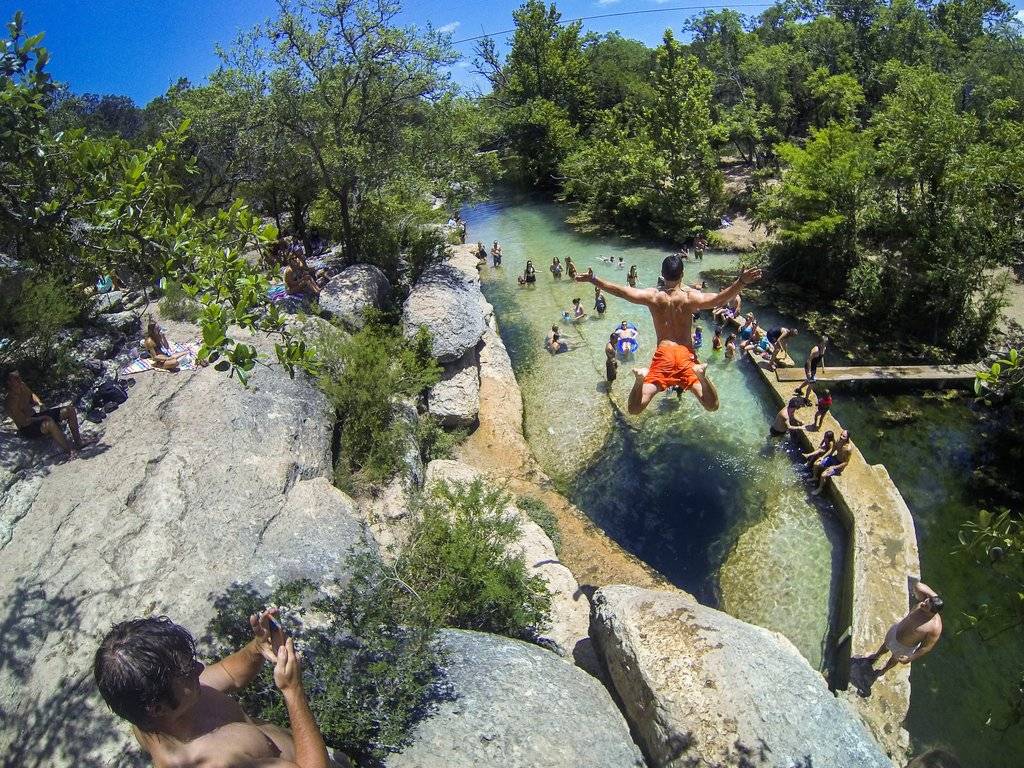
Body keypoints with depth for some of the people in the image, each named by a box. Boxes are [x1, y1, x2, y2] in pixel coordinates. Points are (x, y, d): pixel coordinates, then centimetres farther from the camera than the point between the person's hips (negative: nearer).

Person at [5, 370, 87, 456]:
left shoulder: (22, 386, 1)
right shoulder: (10, 402, -21)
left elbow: (31, 395, 23)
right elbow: (23, 421, -22)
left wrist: (40, 404, 5)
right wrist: (42, 418, -21)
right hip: (27, 427, -9)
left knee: (70, 410, -2)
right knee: (49, 423, -41)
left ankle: (78, 441, -5)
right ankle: (70, 451, -34)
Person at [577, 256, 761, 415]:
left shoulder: (652, 296, -1)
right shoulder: (690, 296, -3)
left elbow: (621, 291, -7)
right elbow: (719, 299, -17)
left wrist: (593, 279, -3)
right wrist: (740, 282, -17)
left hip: (663, 353, 0)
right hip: (686, 354, 0)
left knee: (634, 409, 0)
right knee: (712, 406, 0)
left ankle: (643, 377, -28)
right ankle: (699, 373, -26)